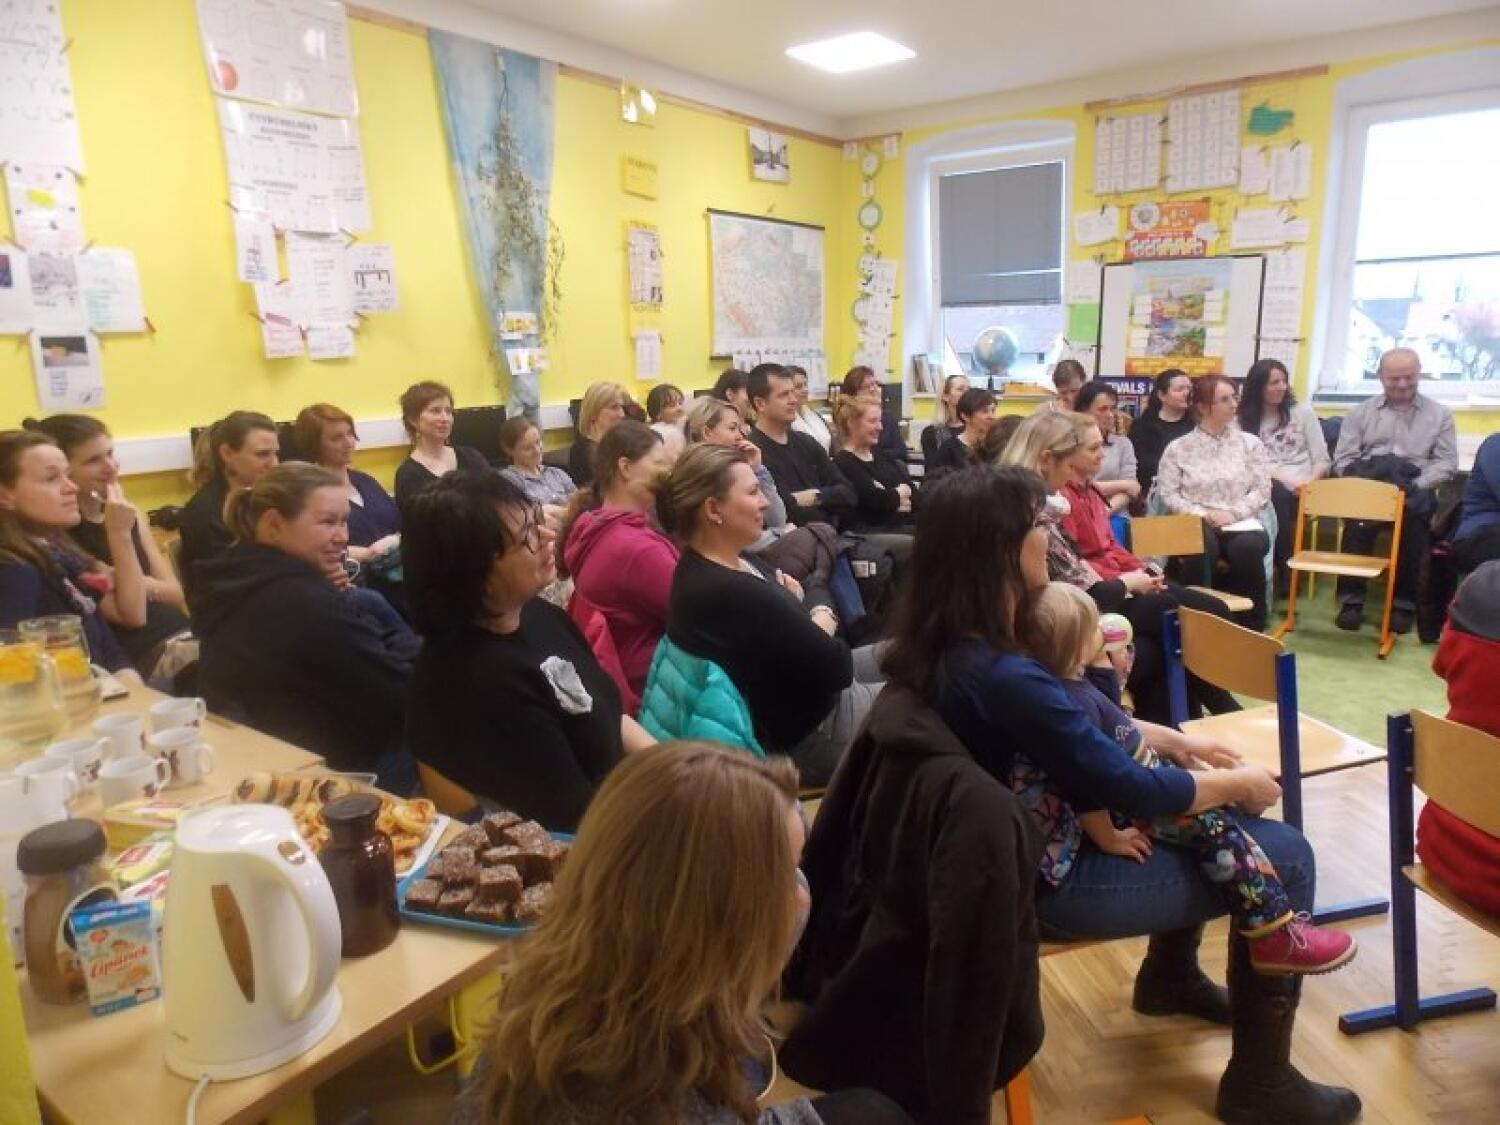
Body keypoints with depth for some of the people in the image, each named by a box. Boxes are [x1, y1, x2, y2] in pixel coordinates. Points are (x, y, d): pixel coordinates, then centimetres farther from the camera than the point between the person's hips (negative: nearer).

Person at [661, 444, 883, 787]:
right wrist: (824, 619, -5)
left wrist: (814, 622, -15)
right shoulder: (733, 595, -32)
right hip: (808, 733, -9)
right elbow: (836, 668, -24)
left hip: (804, 694, 9)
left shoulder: (707, 566, -1)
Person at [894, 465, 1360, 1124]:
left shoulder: (950, 645, -4)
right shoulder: (1001, 676, -34)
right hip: (1045, 882, -9)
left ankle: (1171, 975, 42)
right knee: (1283, 855, 0)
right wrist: (1240, 783, -7)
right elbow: (1129, 790, -24)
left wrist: (1169, 740, 11)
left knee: (1209, 817, 24)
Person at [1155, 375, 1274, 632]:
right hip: (1197, 523, -1)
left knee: (1249, 548, -35)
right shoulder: (1178, 447, 8)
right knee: (1201, 547, -39)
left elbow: (1262, 490, 6)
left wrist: (1233, 513, -10)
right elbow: (1167, 494, 1)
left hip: (1241, 522, 2)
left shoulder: (1250, 443, 14)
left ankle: (1252, 629, -19)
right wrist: (1204, 514, -12)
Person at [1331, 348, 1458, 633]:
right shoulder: (1360, 412, 14)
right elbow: (1343, 459, 7)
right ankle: (1351, 599, -25)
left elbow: (1447, 462, 5)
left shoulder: (1439, 414, 14)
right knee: (1357, 517, -34)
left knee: (1414, 518, -34)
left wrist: (1415, 487, -12)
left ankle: (1404, 602, -23)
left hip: (1415, 492, 0)